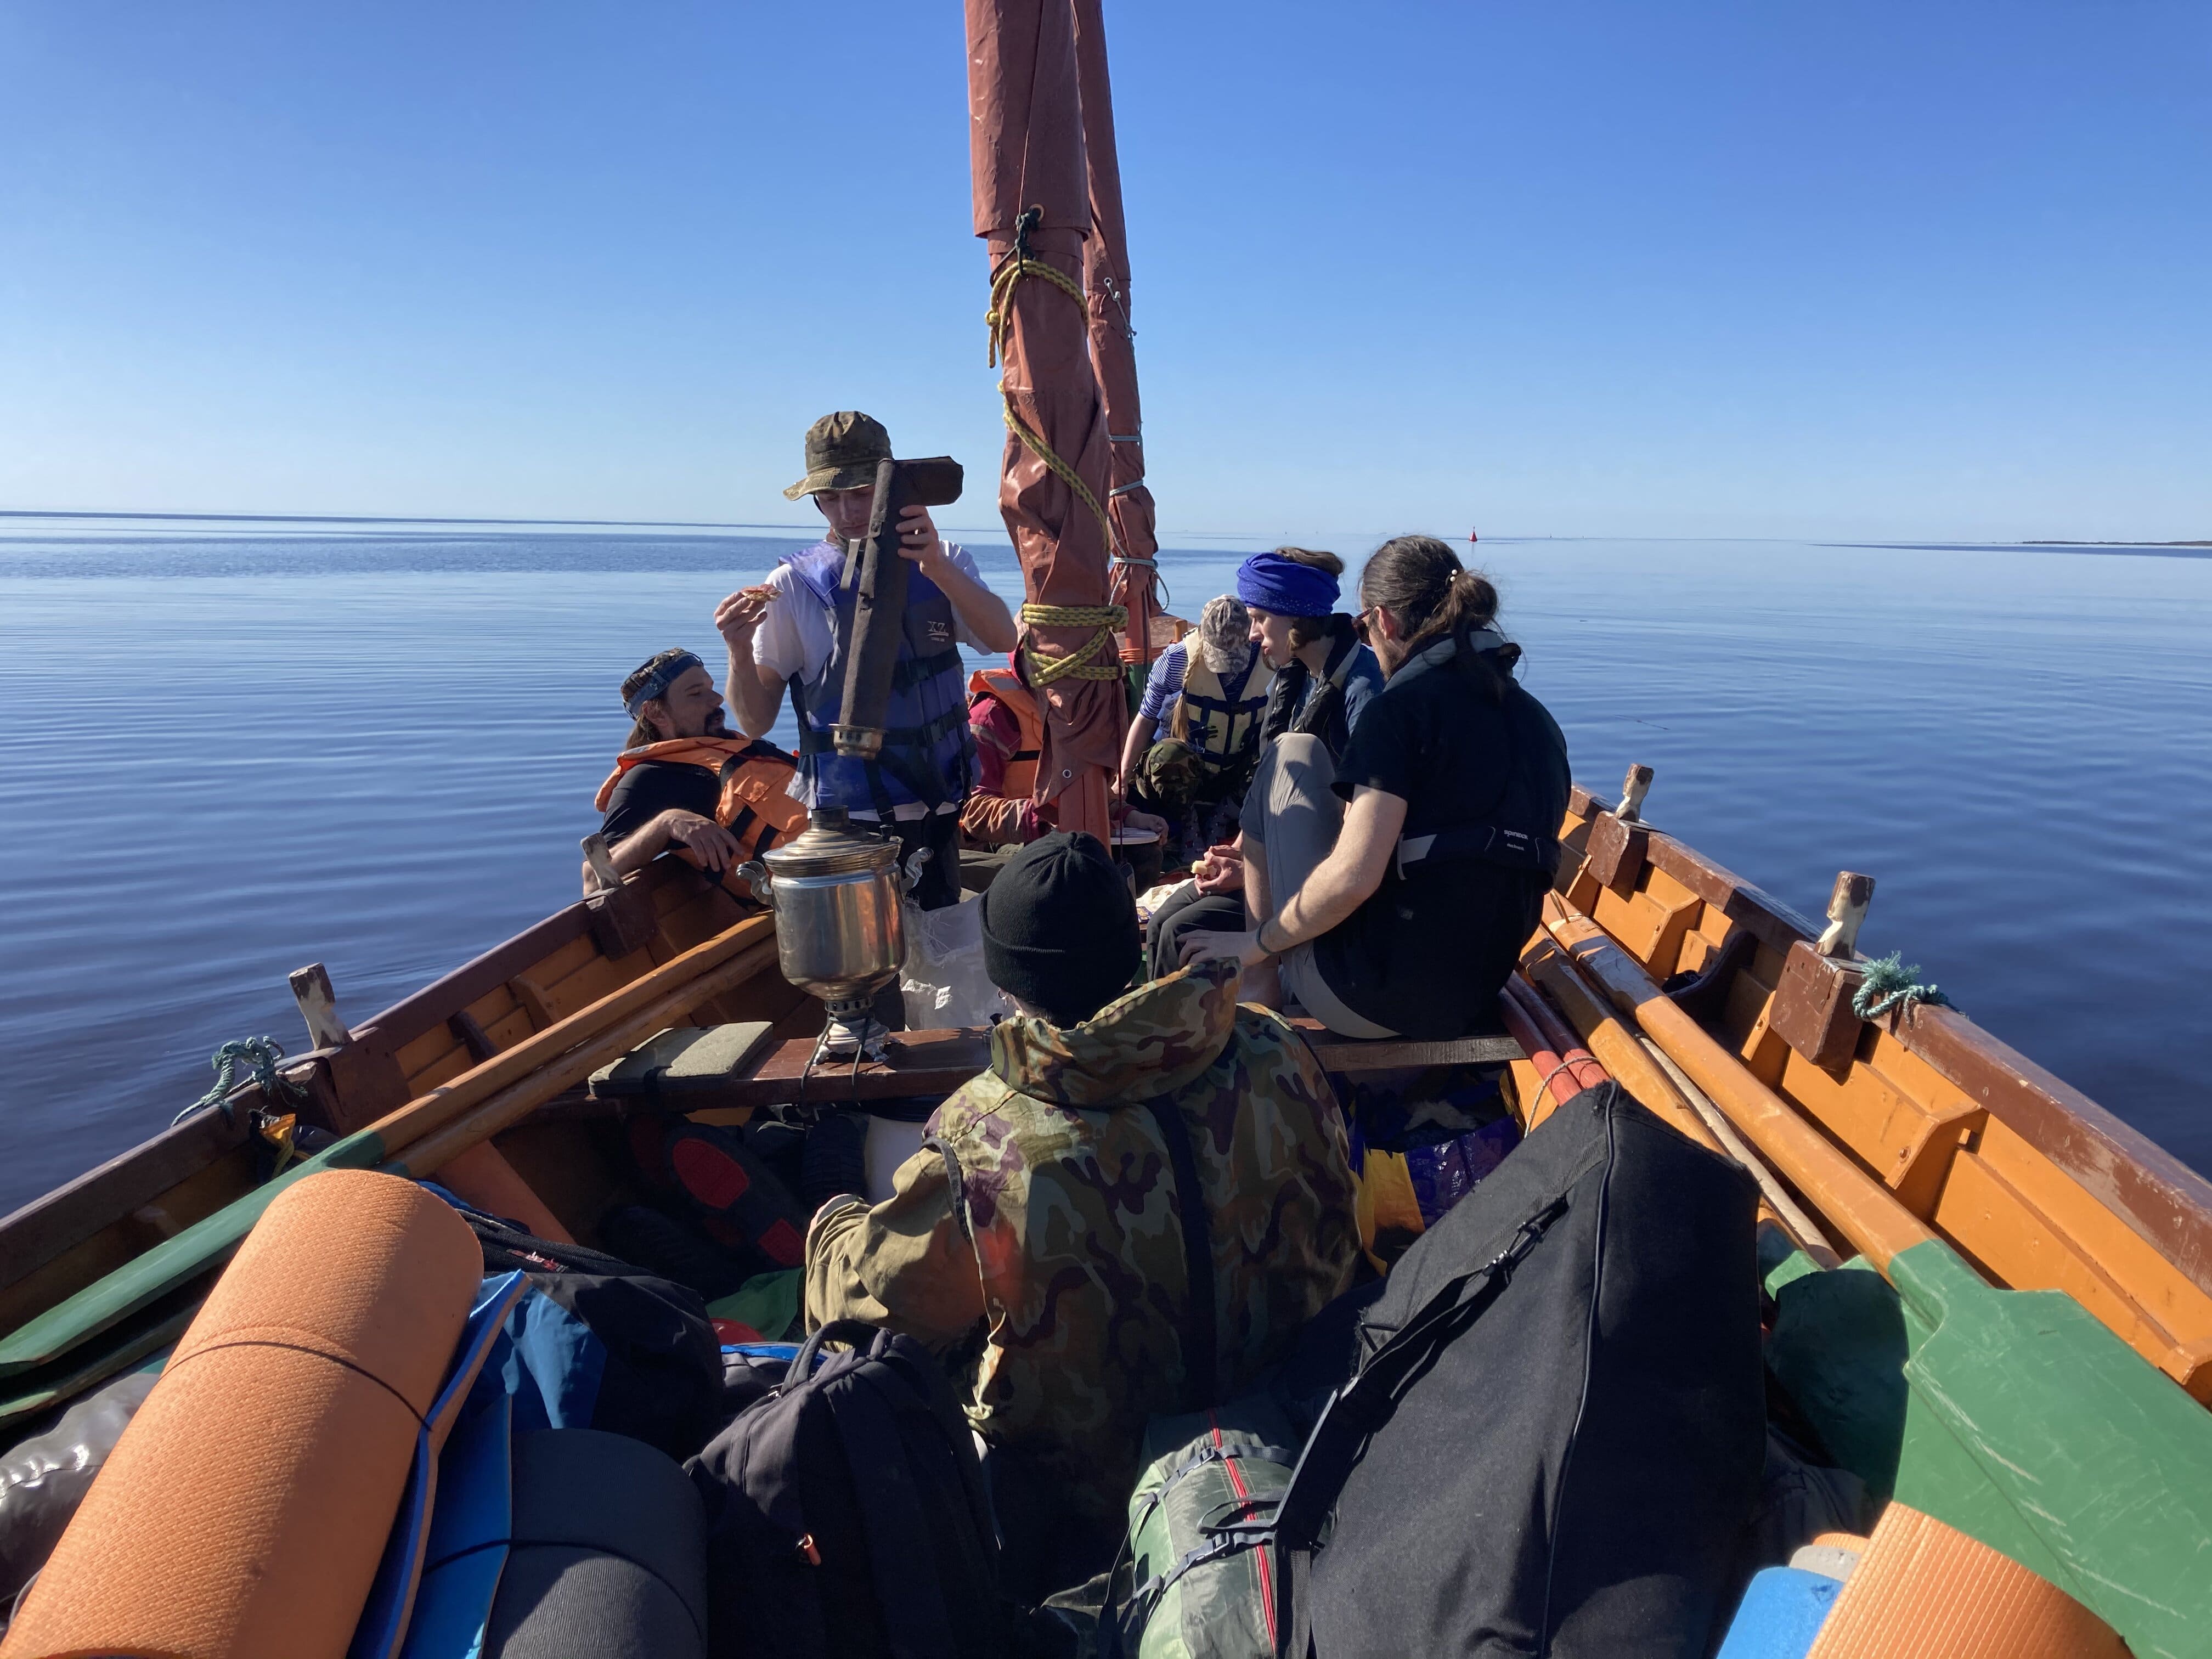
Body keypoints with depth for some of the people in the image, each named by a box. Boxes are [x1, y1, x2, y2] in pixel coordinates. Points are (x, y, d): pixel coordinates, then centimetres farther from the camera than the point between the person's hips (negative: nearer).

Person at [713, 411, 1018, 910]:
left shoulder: (943, 563, 4)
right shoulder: (794, 584, -3)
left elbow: (1003, 640, -14)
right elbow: (756, 721, -4)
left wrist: (938, 568, -29)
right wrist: (739, 653, -23)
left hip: (939, 812, 3)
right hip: (848, 819, -2)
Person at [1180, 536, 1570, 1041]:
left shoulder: (1402, 708, -16)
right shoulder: (1539, 720, 6)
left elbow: (1352, 878, -24)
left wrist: (1258, 943, -6)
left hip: (1362, 1001, -8)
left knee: (1292, 754, 9)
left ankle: (1267, 965, 14)